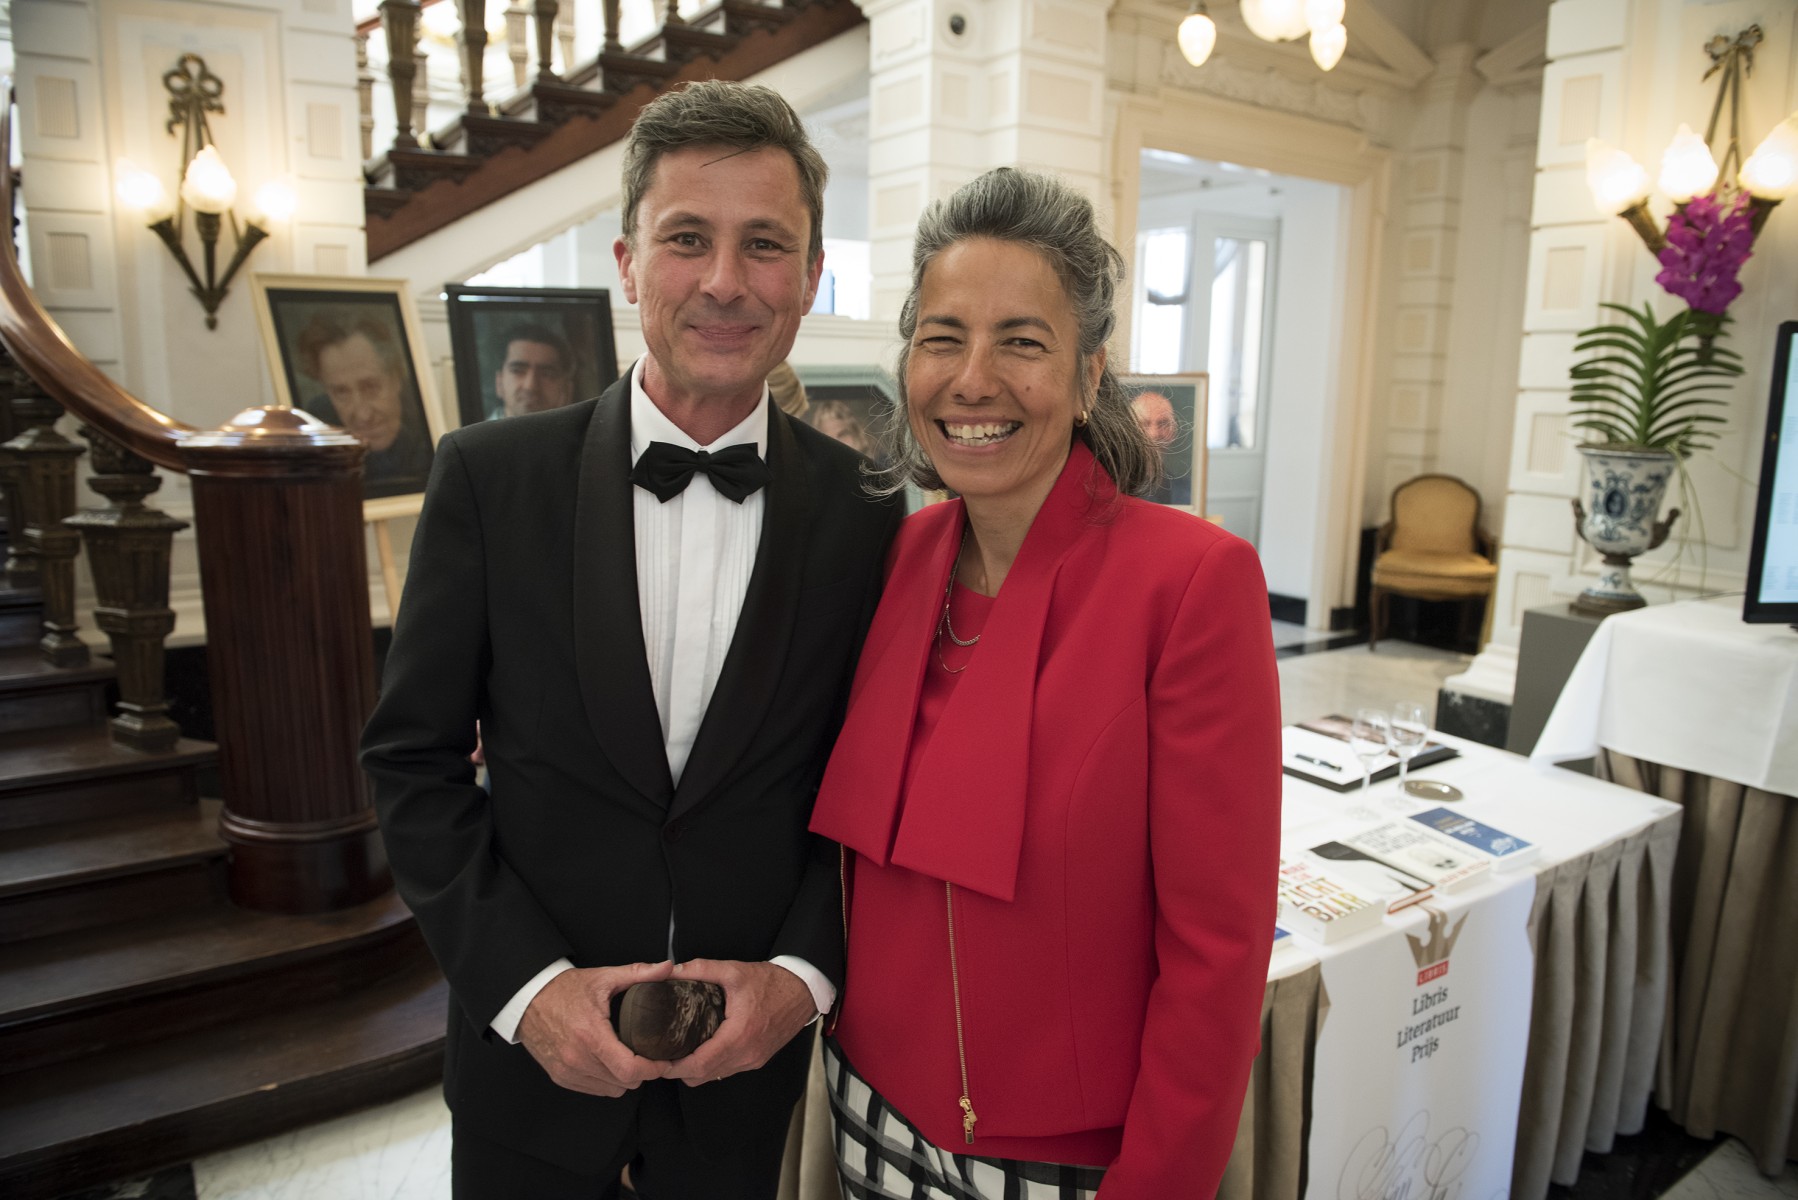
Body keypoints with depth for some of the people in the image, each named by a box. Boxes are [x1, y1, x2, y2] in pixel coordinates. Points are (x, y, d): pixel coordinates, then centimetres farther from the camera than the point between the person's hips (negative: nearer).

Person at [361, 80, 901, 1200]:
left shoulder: (864, 513, -9)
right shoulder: (491, 476, -10)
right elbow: (415, 758, -5)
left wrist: (805, 972, -13)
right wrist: (527, 983, -13)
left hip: (751, 1058, 1)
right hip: (531, 1048, 0)